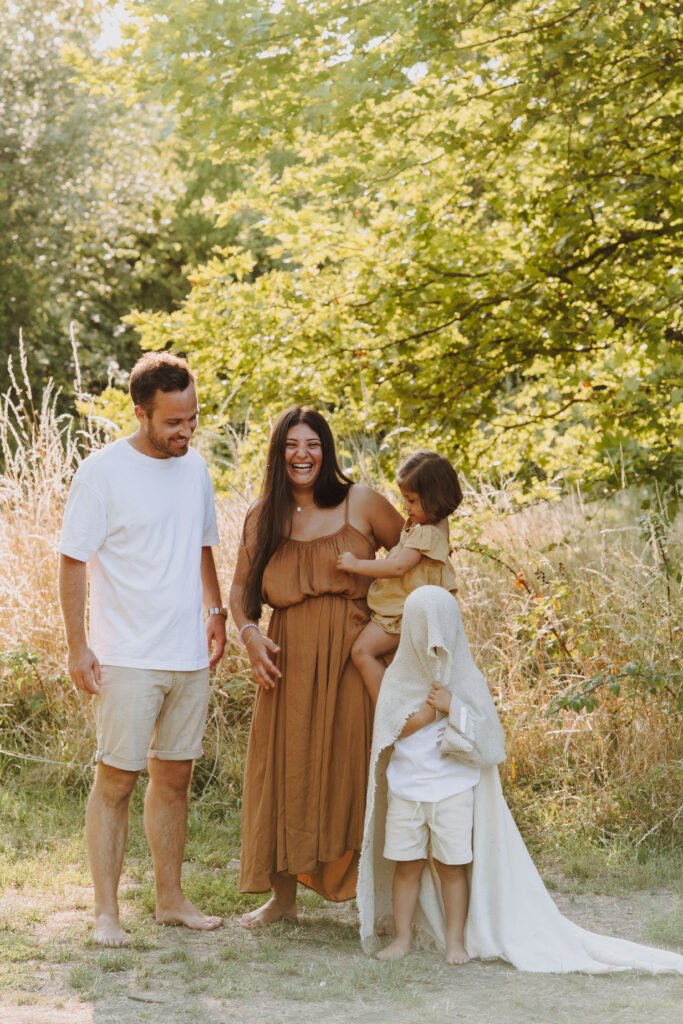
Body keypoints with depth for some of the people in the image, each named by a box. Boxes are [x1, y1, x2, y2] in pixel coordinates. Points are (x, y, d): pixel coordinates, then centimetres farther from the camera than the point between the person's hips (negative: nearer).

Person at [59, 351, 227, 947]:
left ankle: (171, 899, 21)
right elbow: (74, 562, -8)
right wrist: (78, 645, -12)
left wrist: (216, 613, 14)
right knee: (116, 782, -2)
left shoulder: (195, 467, 8)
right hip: (127, 660, -6)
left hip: (190, 656, 6)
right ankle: (107, 912, 4)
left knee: (174, 778, 12)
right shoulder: (103, 472, -10)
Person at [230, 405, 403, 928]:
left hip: (352, 660, -3)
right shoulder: (262, 518, 8)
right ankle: (283, 896, 19)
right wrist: (249, 633, -4)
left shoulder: (360, 503, 0)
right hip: (289, 664, 3)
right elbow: (241, 587, 15)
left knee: (353, 771, -2)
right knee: (285, 772, 6)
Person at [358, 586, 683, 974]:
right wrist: (434, 706, -17)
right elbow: (391, 729, -8)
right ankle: (402, 938, 11)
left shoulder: (467, 678, 0)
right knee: (407, 865, 3)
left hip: (454, 792, -1)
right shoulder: (399, 676, 4)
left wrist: (453, 707, -17)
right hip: (406, 791, 1)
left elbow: (488, 739, -6)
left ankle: (455, 941, 8)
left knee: (451, 866, 0)